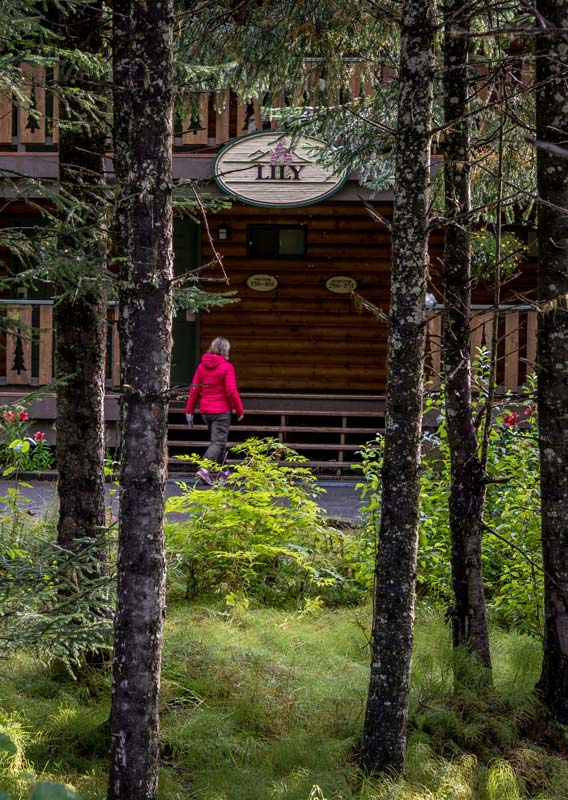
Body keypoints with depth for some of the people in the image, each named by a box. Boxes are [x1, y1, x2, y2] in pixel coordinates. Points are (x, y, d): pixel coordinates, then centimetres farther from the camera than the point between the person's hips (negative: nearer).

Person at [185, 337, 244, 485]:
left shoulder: (202, 366, 5)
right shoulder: (227, 367, -11)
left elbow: (194, 389, 5)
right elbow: (231, 391, -15)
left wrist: (189, 410, 9)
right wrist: (240, 410, -5)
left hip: (205, 411, 6)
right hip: (221, 411, -6)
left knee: (219, 440, 20)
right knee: (218, 442, -4)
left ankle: (222, 472, 27)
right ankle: (204, 469, -22)